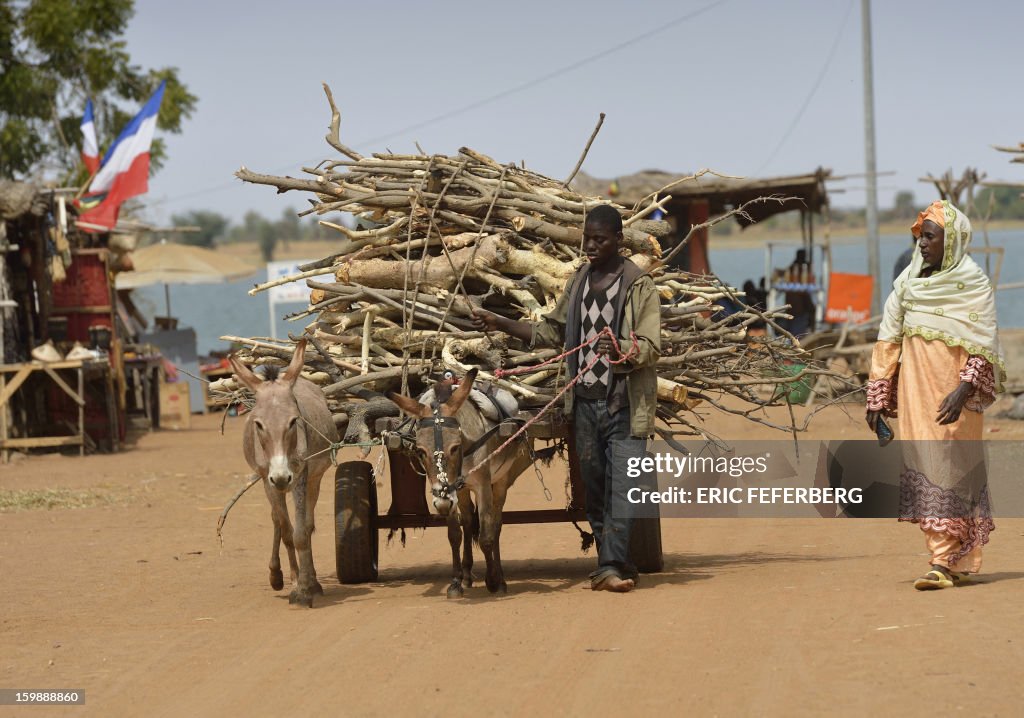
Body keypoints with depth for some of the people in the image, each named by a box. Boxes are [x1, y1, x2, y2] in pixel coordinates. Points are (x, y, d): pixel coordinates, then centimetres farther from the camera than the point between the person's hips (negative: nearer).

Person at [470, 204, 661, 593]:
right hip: (584, 401, 5)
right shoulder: (578, 282, 13)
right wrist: (499, 323, 14)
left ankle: (612, 567, -17)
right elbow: (551, 331, 21)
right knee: (593, 485, 6)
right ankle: (611, 563, 14)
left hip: (624, 404, -5)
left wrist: (622, 352, -31)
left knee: (622, 485, -12)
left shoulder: (639, 287, -5)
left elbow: (650, 348, -11)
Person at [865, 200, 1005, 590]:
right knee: (921, 468, 2)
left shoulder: (974, 284, -4)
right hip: (915, 393, 5)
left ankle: (944, 561, -11)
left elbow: (983, 346, -8)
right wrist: (878, 397, 8)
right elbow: (888, 341, 11)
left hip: (953, 396, -5)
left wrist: (963, 390, -21)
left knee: (949, 469, -8)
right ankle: (957, 559, 10)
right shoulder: (907, 282, 10)